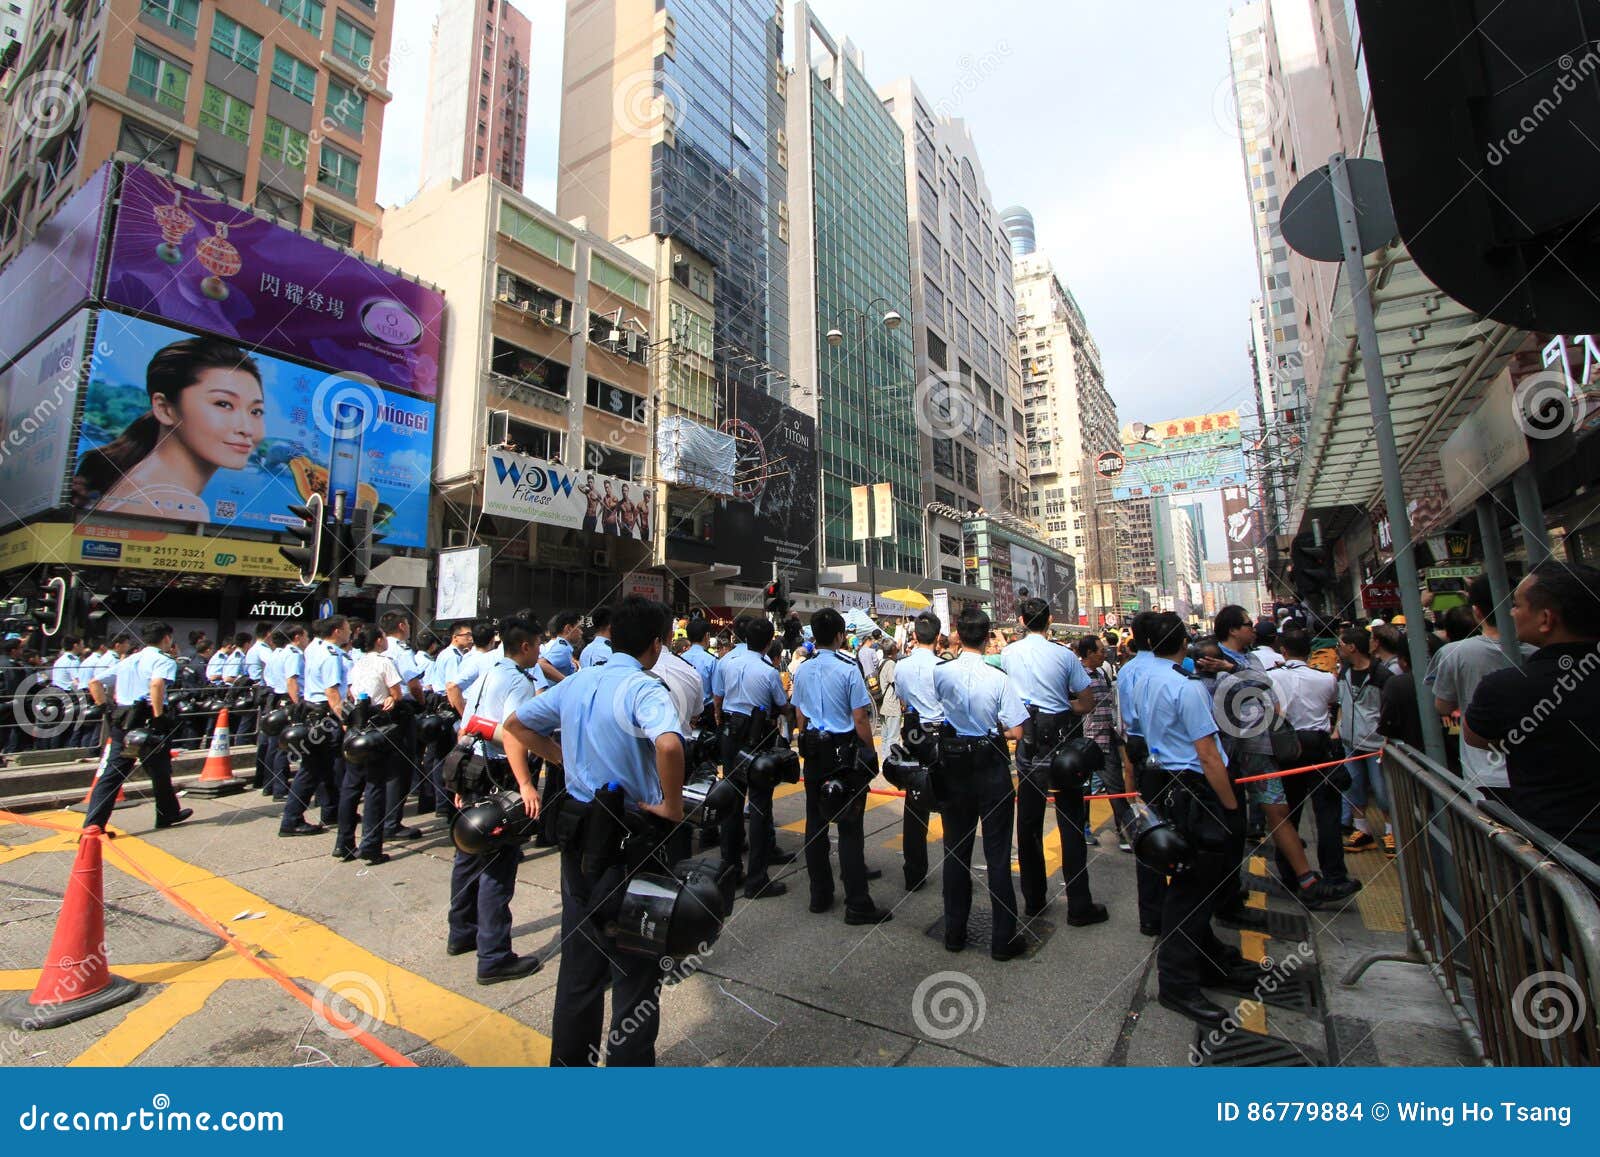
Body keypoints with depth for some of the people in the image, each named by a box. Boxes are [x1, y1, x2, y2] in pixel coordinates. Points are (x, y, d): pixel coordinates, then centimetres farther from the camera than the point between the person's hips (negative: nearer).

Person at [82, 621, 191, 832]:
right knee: (160, 771, 10)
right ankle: (168, 814, 25)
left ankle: (92, 824, -1)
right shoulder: (164, 659, -6)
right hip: (147, 718, -6)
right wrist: (159, 716, -22)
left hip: (121, 720, 6)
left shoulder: (128, 660, 19)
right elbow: (157, 683, -25)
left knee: (111, 773, 6)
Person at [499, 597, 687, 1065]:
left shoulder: (575, 683, 4)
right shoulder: (644, 688, -19)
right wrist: (673, 806, -24)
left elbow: (513, 726, 16)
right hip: (631, 838, -7)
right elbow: (669, 744, -39)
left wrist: (559, 755, 11)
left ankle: (569, 1058, 39)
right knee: (635, 964, 10)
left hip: (578, 832, 7)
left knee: (580, 955, 23)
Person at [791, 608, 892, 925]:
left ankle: (819, 895, 24)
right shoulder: (849, 669, -14)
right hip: (845, 753, -5)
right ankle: (857, 904, 8)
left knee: (815, 823, 13)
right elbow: (860, 719, -13)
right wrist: (870, 755, -2)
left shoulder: (802, 671, 3)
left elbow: (799, 717, 10)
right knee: (850, 828, 1)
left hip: (813, 753, 6)